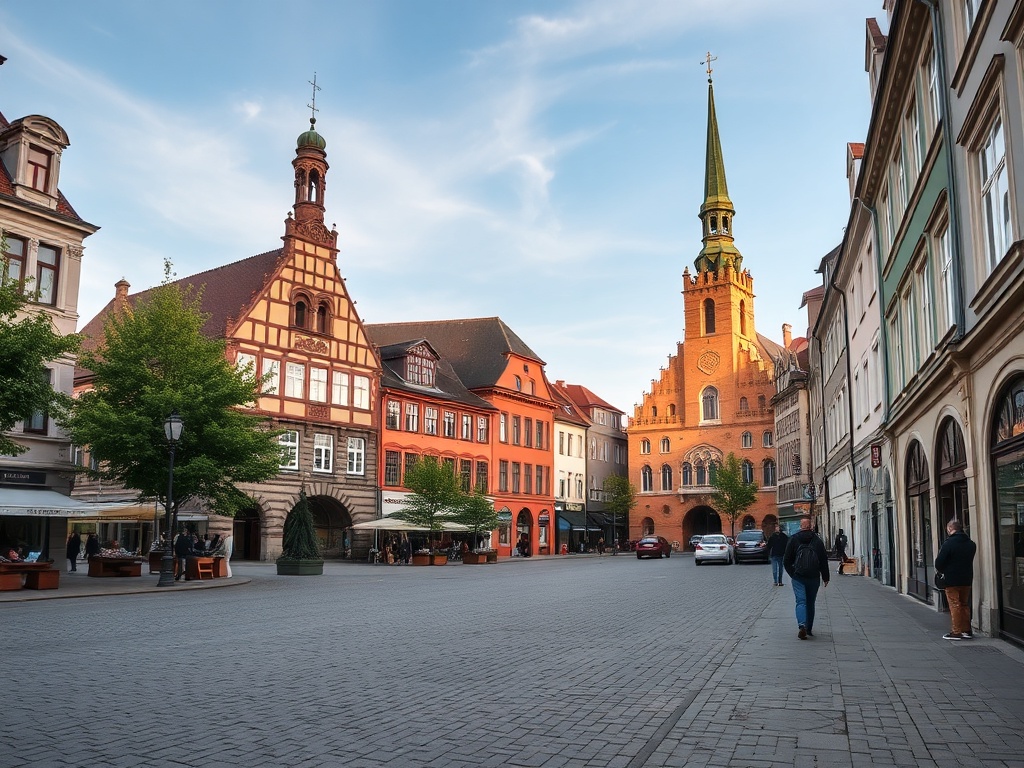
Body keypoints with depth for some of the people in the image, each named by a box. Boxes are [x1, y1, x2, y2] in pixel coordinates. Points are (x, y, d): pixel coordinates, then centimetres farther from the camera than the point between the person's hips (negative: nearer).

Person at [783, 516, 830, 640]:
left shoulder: (793, 539, 0)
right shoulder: (817, 540, 3)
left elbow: (786, 560, 2)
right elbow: (824, 560, 4)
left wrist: (792, 573, 15)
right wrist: (825, 577, 11)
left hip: (798, 577, -2)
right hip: (814, 577, 2)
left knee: (801, 601, -5)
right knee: (810, 603, 14)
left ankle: (802, 626, -27)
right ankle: (809, 629, 20)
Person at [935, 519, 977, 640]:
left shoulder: (948, 543, -16)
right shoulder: (971, 544, 4)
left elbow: (939, 564, -13)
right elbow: (970, 561, 11)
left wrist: (942, 571, 6)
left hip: (951, 580, -6)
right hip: (967, 580, 6)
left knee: (954, 605, 1)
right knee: (965, 604, 16)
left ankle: (956, 632, 3)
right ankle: (967, 630, 21)